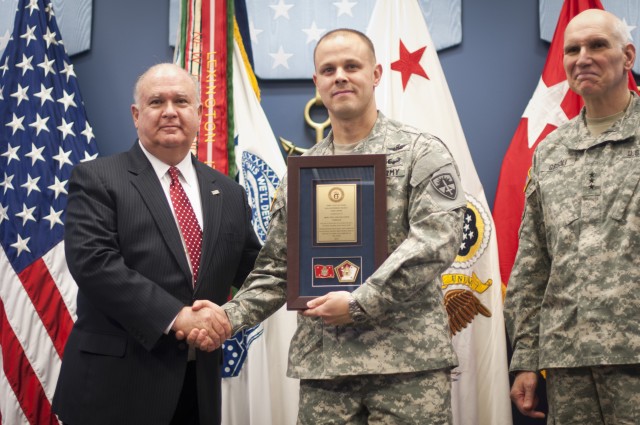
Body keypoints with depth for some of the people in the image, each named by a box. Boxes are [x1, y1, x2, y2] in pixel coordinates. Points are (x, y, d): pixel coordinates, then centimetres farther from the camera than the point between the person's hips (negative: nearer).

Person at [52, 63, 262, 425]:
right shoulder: (97, 179, -3)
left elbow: (253, 270, 13)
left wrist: (228, 316, -8)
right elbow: (93, 262, -16)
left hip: (198, 386, 5)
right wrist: (178, 316, -22)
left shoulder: (229, 194, 12)